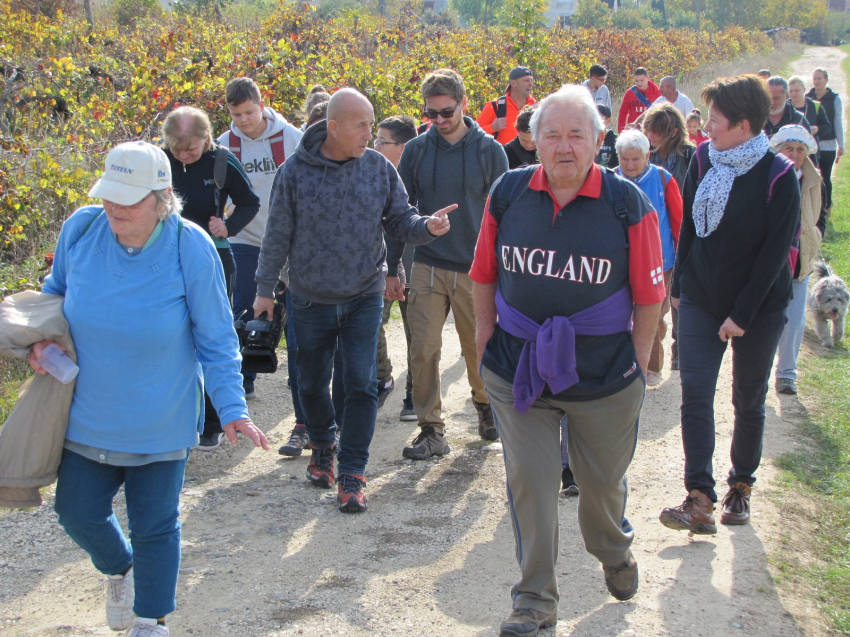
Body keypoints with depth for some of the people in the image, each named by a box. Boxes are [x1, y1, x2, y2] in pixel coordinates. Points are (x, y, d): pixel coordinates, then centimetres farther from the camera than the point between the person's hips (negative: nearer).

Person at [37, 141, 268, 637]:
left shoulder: (191, 248, -18)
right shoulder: (82, 228, -11)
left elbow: (216, 340, -10)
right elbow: (56, 291, 10)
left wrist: (233, 409, -16)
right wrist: (42, 338, -8)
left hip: (160, 423, -3)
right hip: (88, 415, 3)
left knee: (155, 526, 8)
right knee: (77, 511, 13)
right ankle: (120, 568, 46)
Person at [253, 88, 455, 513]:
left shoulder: (379, 168, -5)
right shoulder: (296, 171, -9)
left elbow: (399, 221, 1)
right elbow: (278, 235, -1)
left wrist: (427, 226, -21)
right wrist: (265, 287, 2)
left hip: (364, 298, 0)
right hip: (310, 301, 0)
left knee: (361, 385, -5)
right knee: (312, 383, 14)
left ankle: (352, 474, 5)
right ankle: (322, 446, 41)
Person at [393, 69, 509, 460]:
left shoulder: (489, 150, -1)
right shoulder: (416, 150, 3)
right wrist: (392, 266, 5)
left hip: (475, 269, -1)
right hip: (427, 267, 1)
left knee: (478, 348, 8)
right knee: (423, 350, -3)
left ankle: (485, 402, 37)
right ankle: (431, 429, 7)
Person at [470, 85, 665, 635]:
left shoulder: (628, 204, -9)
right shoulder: (508, 194, -2)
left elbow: (649, 296, -3)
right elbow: (484, 276, 7)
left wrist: (637, 364, -4)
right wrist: (486, 342, 5)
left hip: (604, 377, -1)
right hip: (517, 372, 1)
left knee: (603, 481, 16)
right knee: (528, 483, 3)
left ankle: (615, 554, 47)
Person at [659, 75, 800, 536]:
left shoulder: (779, 178, -14)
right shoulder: (703, 161, 0)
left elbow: (775, 252, -15)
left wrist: (742, 314, -16)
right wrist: (680, 285, 9)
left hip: (759, 307, -3)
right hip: (701, 301, 3)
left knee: (748, 400, 9)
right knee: (695, 392, -10)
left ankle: (741, 486, 28)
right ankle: (700, 500, -13)